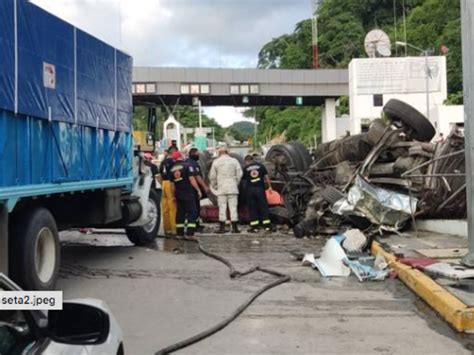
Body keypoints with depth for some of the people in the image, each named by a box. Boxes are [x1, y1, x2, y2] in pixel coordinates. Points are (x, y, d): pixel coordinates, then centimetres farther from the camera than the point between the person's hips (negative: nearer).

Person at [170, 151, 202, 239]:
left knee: (180, 213, 11)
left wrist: (174, 195, 22)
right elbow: (191, 179, -13)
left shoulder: (172, 169, 11)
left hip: (178, 194, 6)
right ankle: (190, 233, -12)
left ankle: (179, 233, 12)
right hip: (188, 193, -6)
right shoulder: (187, 166, -7)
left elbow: (172, 184, 14)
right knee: (192, 212, -3)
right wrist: (198, 190, -9)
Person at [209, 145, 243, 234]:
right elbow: (239, 174, 1)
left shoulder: (216, 162, 1)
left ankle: (222, 227, 1)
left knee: (222, 207, 2)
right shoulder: (234, 161, 2)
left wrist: (214, 186, 16)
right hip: (232, 188, 1)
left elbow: (212, 176, 2)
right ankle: (235, 227, 3)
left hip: (221, 188, 0)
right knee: (233, 207, 3)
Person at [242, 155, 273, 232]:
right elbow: (266, 176, 4)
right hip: (260, 188, 1)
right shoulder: (261, 166, 8)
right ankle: (267, 226, 3)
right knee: (264, 207, 5)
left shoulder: (245, 168, 6)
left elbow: (242, 179, 11)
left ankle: (254, 227, 3)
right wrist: (269, 186, 9)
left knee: (252, 208, 5)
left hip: (250, 189, -1)